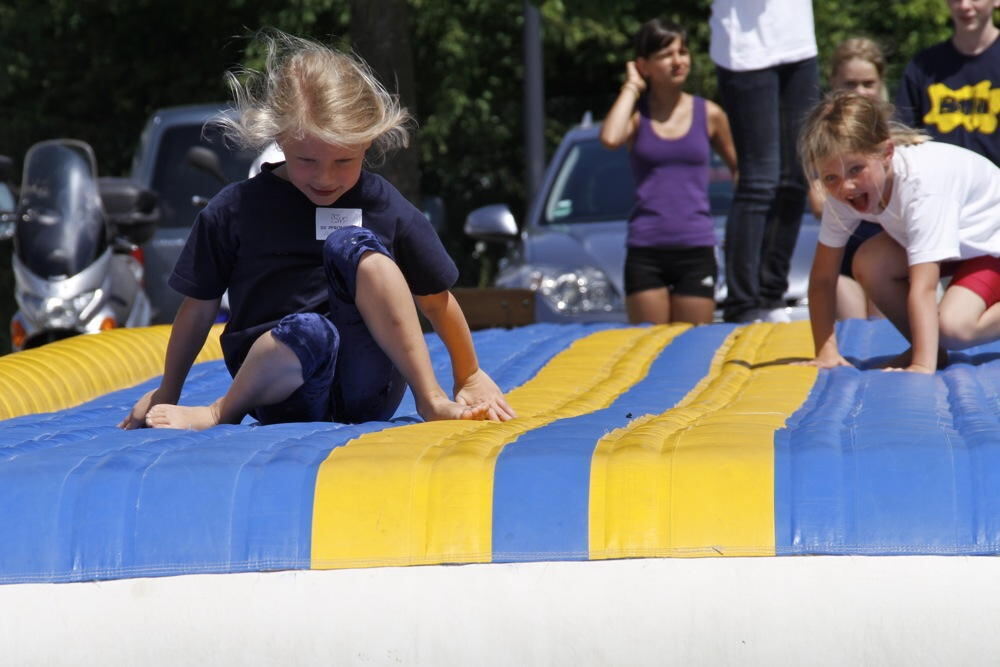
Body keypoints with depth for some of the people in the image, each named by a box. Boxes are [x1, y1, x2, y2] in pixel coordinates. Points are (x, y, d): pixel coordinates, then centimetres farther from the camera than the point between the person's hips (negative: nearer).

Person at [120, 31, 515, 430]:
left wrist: (470, 378, 21)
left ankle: (430, 397, -20)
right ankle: (226, 410, -9)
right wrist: (166, 395, 19)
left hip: (369, 390, 1)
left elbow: (436, 299, 16)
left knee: (351, 244, -24)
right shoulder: (234, 210, 3)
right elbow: (199, 308, 11)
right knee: (308, 331, -39)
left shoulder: (385, 208, 5)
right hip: (288, 399, -1)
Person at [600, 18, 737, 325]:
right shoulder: (636, 115, 1)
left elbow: (737, 167, 19)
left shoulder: (709, 115, 4)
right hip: (645, 251, 0)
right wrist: (632, 87, -10)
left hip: (696, 250, 0)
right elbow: (610, 138, -22)